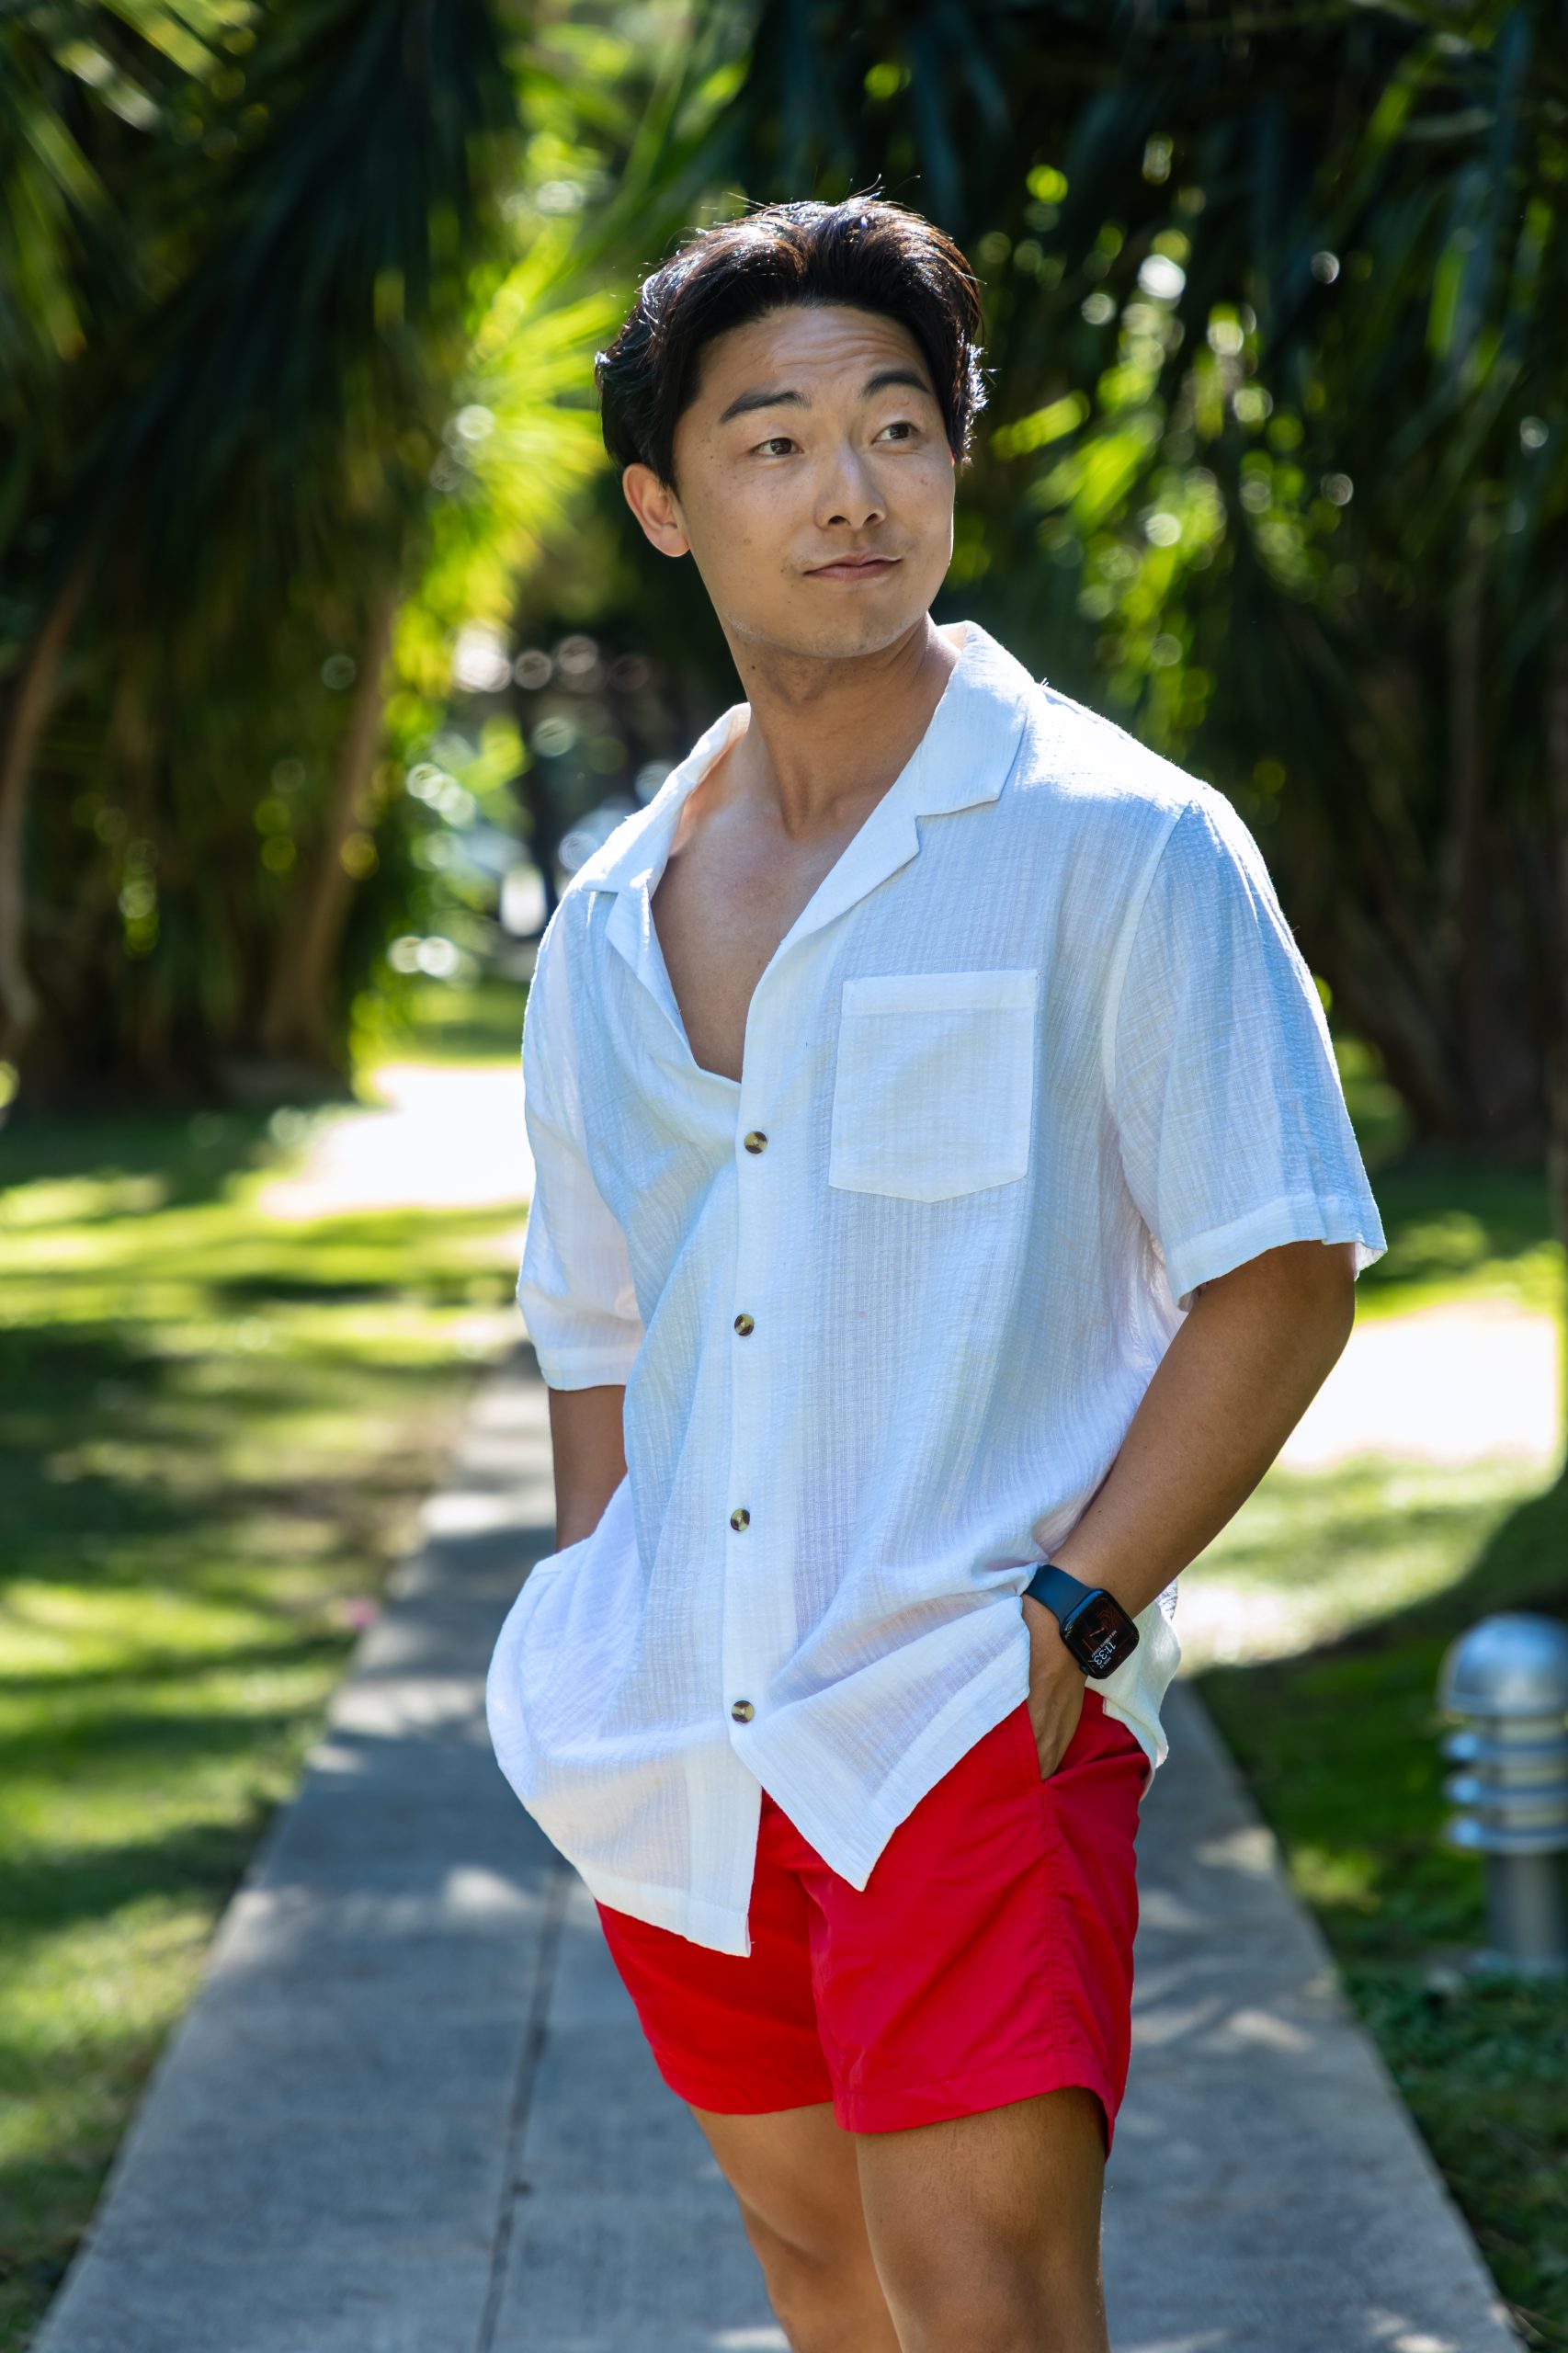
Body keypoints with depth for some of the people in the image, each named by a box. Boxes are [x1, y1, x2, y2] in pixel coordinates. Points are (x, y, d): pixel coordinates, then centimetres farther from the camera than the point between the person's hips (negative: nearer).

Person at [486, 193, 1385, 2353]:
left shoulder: (1122, 845, -6)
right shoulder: (612, 919, 10)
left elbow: (1284, 1267, -8)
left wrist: (1078, 1608, -16)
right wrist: (602, 1660, 11)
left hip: (974, 1707, -6)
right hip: (678, 1744, 6)